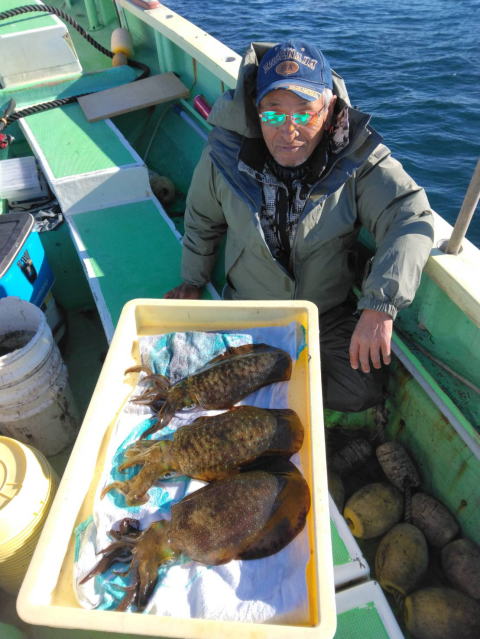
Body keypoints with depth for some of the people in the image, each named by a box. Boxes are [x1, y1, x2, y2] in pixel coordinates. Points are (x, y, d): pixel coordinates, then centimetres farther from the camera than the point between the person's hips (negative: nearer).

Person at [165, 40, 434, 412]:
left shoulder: (358, 158, -17)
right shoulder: (225, 157, -12)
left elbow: (411, 220, -25)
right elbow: (201, 220, 6)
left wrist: (380, 305, -38)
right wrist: (193, 280, 13)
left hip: (331, 315, 0)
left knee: (364, 391, -12)